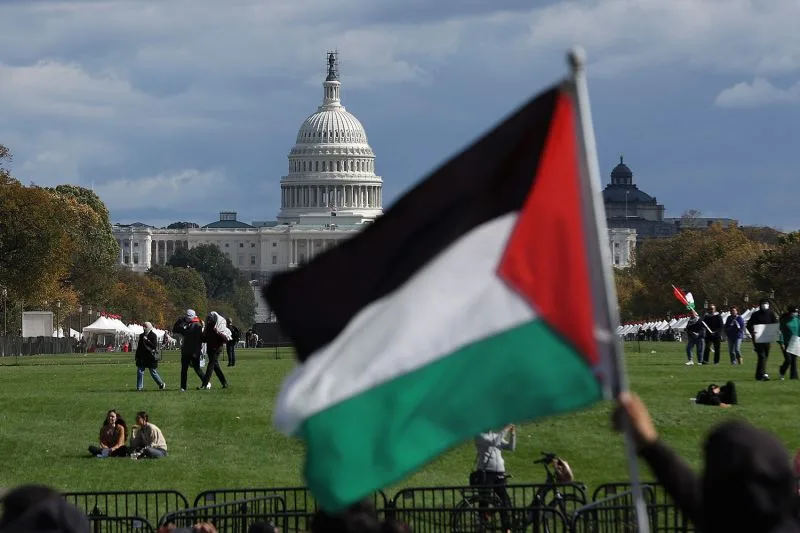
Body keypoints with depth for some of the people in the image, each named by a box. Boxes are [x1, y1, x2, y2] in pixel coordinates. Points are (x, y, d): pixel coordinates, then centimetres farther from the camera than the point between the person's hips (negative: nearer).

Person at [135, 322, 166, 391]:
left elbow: (154, 346, -19)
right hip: (142, 357, 6)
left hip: (151, 357, -6)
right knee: (139, 371, -1)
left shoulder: (153, 335, -8)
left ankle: (161, 384, 21)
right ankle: (139, 387, 3)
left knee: (153, 372, 3)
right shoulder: (141, 335, 13)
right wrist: (137, 356, 18)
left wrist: (147, 340, -22)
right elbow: (139, 346, 21)